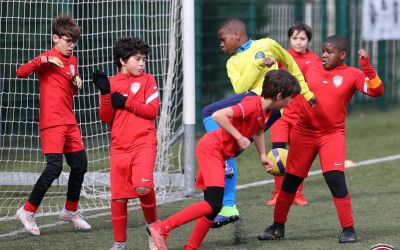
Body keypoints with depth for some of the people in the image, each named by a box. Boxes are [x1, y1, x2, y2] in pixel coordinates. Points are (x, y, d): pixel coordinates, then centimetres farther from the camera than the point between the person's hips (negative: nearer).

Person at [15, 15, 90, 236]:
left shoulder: (73, 61, 15)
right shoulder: (47, 59, -7)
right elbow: (21, 72, -22)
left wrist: (77, 84, 5)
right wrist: (44, 60, -30)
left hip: (69, 122, 8)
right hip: (51, 122, -8)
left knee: (80, 165, 10)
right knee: (54, 168, -16)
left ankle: (70, 211, 28)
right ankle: (27, 211, -4)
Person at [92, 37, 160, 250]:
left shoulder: (147, 80, 5)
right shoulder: (111, 83, 9)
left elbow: (152, 110, -6)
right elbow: (106, 118, 5)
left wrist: (125, 101, -10)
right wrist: (105, 93, -9)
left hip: (143, 143, -3)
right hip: (119, 148, 3)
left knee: (143, 187, -24)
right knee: (118, 197, 2)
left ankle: (153, 225, 2)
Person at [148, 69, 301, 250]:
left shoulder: (266, 110, 6)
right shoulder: (252, 105, -22)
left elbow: (258, 130, 27)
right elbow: (218, 116, -32)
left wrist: (263, 156, 19)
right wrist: (239, 137, -26)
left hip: (219, 154, 10)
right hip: (210, 148, -10)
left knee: (213, 206, 9)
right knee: (214, 205, -19)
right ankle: (161, 228, -19)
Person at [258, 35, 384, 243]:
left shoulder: (352, 74, -6)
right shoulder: (310, 68, 3)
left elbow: (376, 91, -17)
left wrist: (367, 67, -29)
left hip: (333, 134, -3)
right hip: (304, 132, 3)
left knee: (335, 179, -17)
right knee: (290, 180, 9)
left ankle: (348, 229, -4)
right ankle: (278, 226, 25)